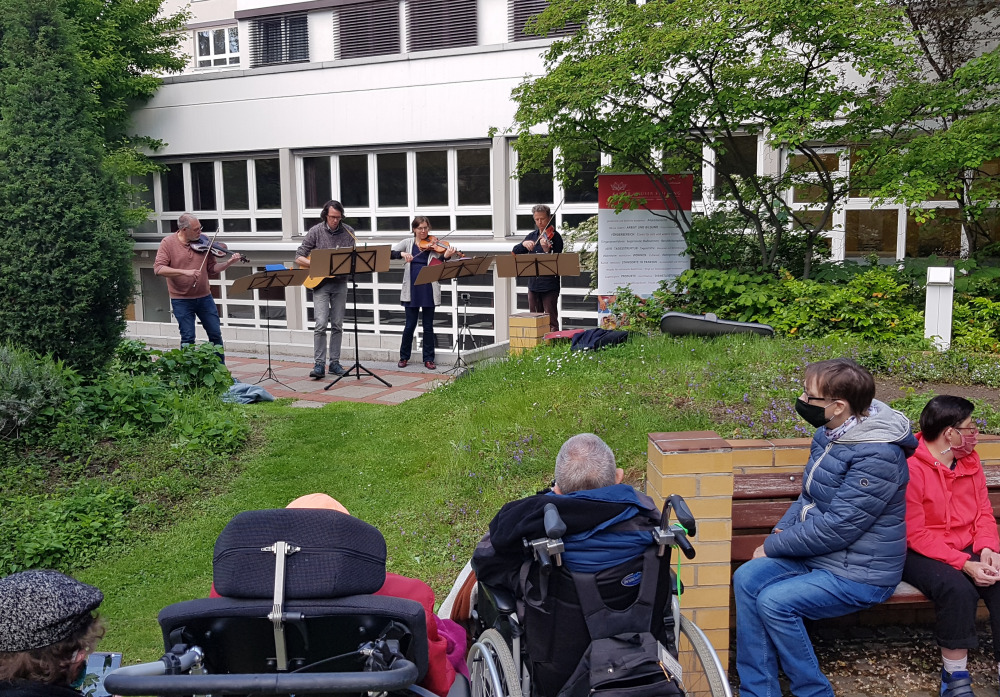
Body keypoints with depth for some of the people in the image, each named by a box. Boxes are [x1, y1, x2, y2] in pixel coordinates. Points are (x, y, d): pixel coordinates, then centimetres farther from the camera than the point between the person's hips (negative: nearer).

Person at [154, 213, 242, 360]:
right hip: (181, 300, -3)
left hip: (204, 297, 3)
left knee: (216, 334, 8)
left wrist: (228, 263, -13)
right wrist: (184, 272, -28)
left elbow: (211, 269, 5)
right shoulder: (168, 243, -7)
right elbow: (158, 268, -17)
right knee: (188, 338, 0)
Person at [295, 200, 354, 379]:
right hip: (320, 282, -3)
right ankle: (319, 365, -8)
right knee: (321, 323, -12)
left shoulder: (348, 232, 3)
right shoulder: (316, 231, -4)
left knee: (337, 325, 7)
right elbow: (299, 258, -3)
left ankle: (334, 362, 15)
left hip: (340, 282, 3)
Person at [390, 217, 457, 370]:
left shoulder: (433, 246, 3)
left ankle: (428, 359, 14)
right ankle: (404, 357, 22)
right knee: (410, 325, 5)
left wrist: (446, 256, -26)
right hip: (412, 290, 0)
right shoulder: (407, 243, 5)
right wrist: (402, 254, -22)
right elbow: (389, 253, -3)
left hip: (429, 290, 0)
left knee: (428, 326, 6)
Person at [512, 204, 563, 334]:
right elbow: (515, 252, 9)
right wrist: (523, 244, -11)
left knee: (551, 322, -4)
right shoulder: (532, 236, 12)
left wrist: (546, 250, -33)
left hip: (549, 285, -6)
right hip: (533, 283, 6)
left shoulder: (555, 237, -6)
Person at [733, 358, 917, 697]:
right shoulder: (827, 434, 4)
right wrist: (780, 533, -2)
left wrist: (772, 547, -15)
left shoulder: (877, 456, -25)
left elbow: (835, 529, -25)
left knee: (775, 601, -24)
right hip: (815, 554, 9)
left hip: (858, 574, -8)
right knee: (746, 577, -12)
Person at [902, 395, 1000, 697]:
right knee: (957, 587, -32)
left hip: (967, 550, 6)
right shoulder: (910, 467, -17)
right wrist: (965, 565, -24)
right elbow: (916, 535, -17)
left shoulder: (969, 459, 7)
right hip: (920, 555, -6)